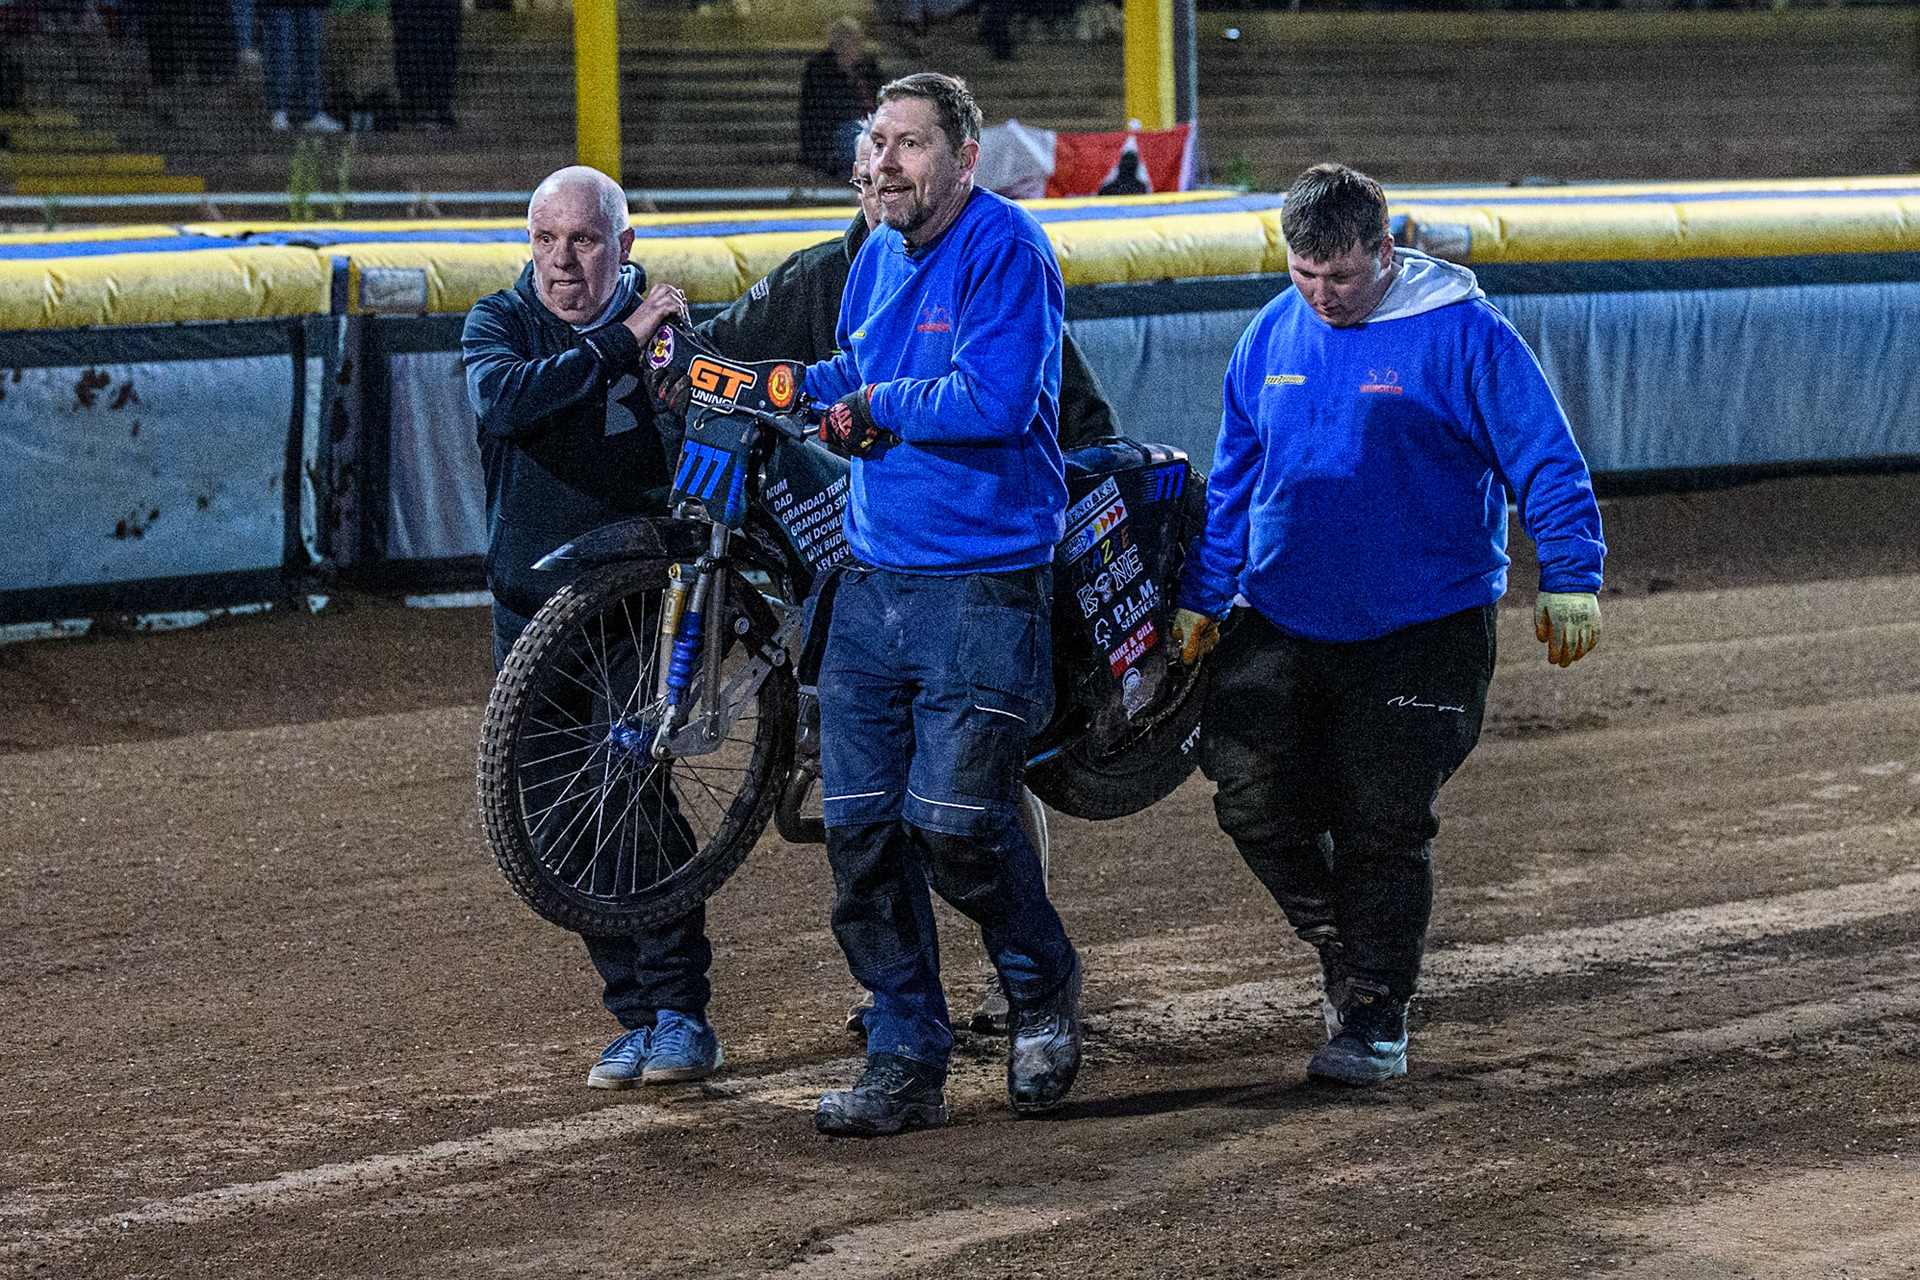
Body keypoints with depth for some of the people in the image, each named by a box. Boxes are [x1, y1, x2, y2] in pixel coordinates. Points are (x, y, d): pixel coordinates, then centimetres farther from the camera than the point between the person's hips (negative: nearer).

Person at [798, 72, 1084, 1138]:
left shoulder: (1006, 251, -11)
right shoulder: (878, 258, 13)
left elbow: (994, 401, -22)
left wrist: (877, 403, -10)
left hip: (982, 588, -7)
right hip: (870, 580, 7)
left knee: (956, 821, -11)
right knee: (859, 827, 2)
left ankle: (1043, 985, 18)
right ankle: (905, 1063, 10)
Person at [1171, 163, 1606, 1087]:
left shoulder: (1462, 335, -10)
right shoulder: (1272, 337, 7)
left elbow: (1548, 462, -7)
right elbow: (1233, 479, 17)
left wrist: (1570, 583, -13)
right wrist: (1201, 596, 18)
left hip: (1421, 634, -5)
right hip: (1281, 622, 5)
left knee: (1383, 827, -2)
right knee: (1252, 797, -4)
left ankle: (1375, 1016, 12)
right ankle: (1342, 942, 21)